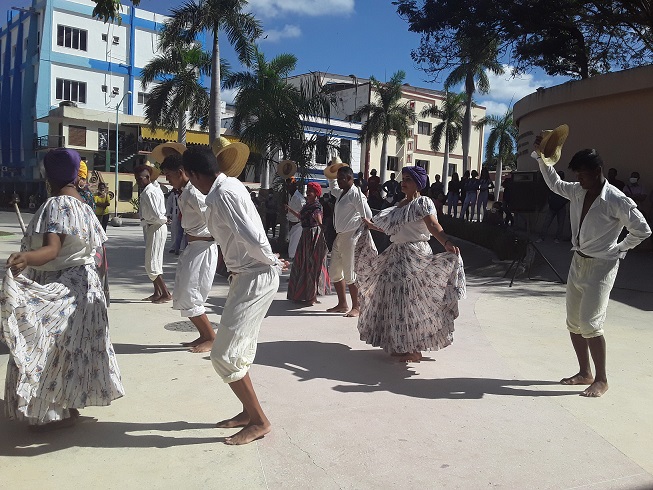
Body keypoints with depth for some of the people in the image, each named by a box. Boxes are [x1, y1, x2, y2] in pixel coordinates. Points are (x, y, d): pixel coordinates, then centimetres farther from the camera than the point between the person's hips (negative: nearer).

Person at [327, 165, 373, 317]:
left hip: (350, 237, -10)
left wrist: (358, 231, -7)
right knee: (334, 272, 13)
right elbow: (332, 188, 39)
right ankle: (342, 304, 24)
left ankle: (356, 307, 5)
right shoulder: (341, 193, 14)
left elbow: (368, 216, -15)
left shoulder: (356, 194, -12)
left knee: (350, 274, -6)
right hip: (339, 236, 10)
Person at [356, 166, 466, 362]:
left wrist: (447, 243, -40)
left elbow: (433, 226, -22)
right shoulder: (400, 205, 16)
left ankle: (414, 349, 5)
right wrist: (371, 225, 37)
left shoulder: (423, 202, -8)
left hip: (414, 256, -8)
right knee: (394, 300, 11)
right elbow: (390, 228, 23)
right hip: (396, 255, 8)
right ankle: (399, 345, 23)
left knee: (409, 301, -6)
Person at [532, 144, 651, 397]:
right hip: (578, 262, 7)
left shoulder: (616, 200, -17)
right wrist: (541, 156, 12)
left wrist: (619, 250, -4)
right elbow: (554, 184, 20)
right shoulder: (577, 192, 2)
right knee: (574, 322, 10)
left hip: (601, 266, -7)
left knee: (590, 323, -11)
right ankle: (585, 373, 23)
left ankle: (601, 380, 5)